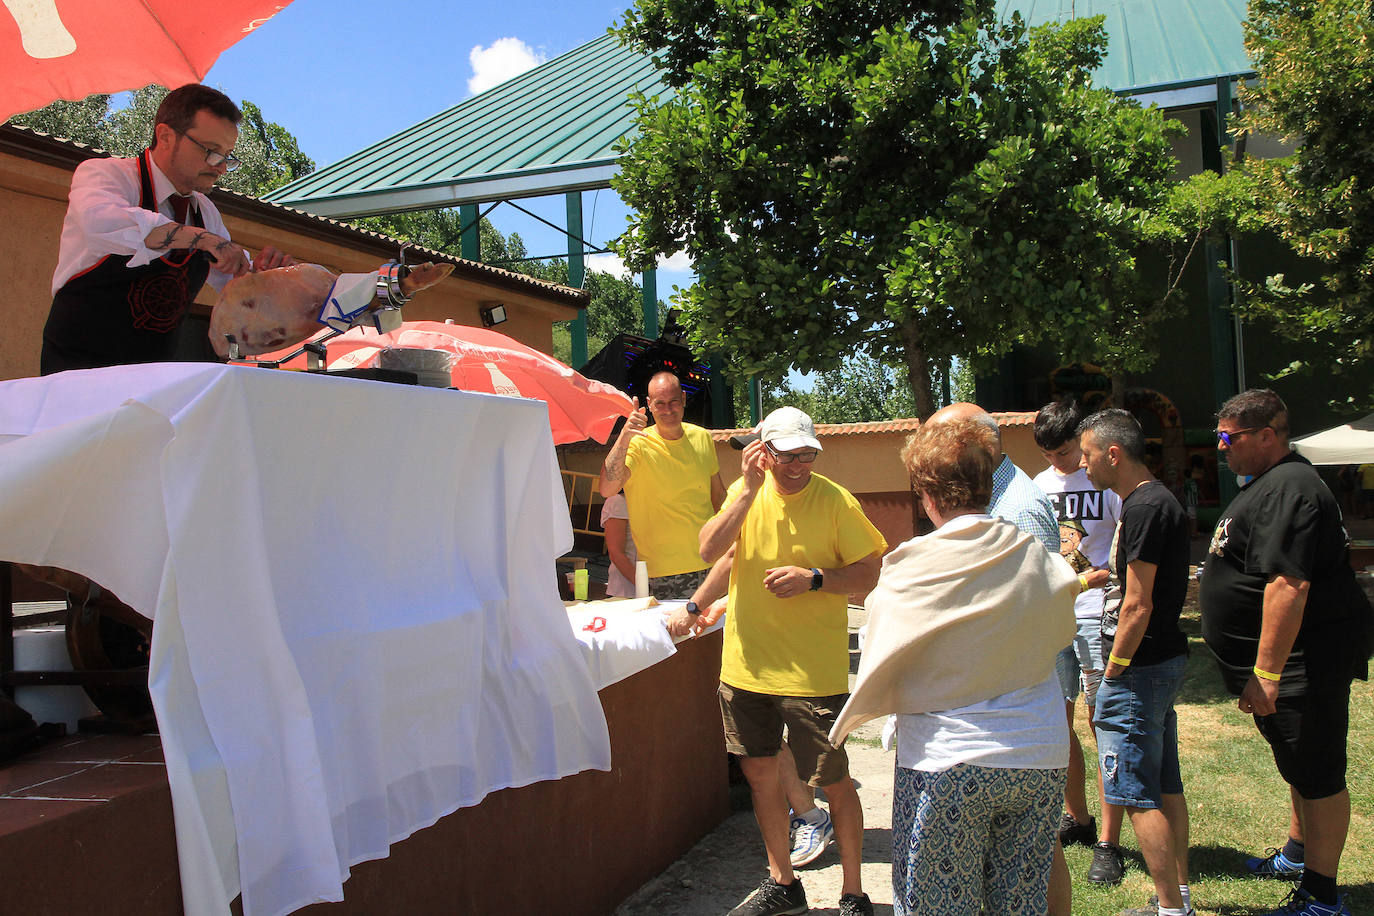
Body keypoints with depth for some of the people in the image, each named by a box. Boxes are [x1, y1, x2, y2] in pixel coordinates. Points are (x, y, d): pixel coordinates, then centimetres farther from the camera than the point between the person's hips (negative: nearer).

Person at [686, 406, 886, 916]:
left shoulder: (836, 501, -9)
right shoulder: (745, 493, 2)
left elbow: (871, 573, -8)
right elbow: (713, 551, -8)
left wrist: (813, 579, -21)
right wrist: (740, 509, -16)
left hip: (812, 672, -4)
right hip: (746, 664, 5)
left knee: (833, 782, 3)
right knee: (759, 773, 15)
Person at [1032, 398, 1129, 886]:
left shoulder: (1107, 482, -5)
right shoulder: (1039, 486, 13)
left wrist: (1099, 576, -22)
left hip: (1095, 615, -6)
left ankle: (1107, 844, 4)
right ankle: (1077, 818, 30)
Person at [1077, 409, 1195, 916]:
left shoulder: (1143, 508, -19)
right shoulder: (1161, 500, 13)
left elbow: (1138, 606, -21)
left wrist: (1111, 674, -15)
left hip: (1138, 665, -10)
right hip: (1166, 659, 10)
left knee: (1136, 794, -4)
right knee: (1166, 788, 15)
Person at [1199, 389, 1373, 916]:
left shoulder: (1288, 490, -22)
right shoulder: (1270, 483, 15)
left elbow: (1288, 585, -29)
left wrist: (1266, 673, -29)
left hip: (1307, 658, -11)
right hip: (1293, 658, 11)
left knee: (1317, 774, -3)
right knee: (1298, 765, 25)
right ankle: (1298, 854, 42)